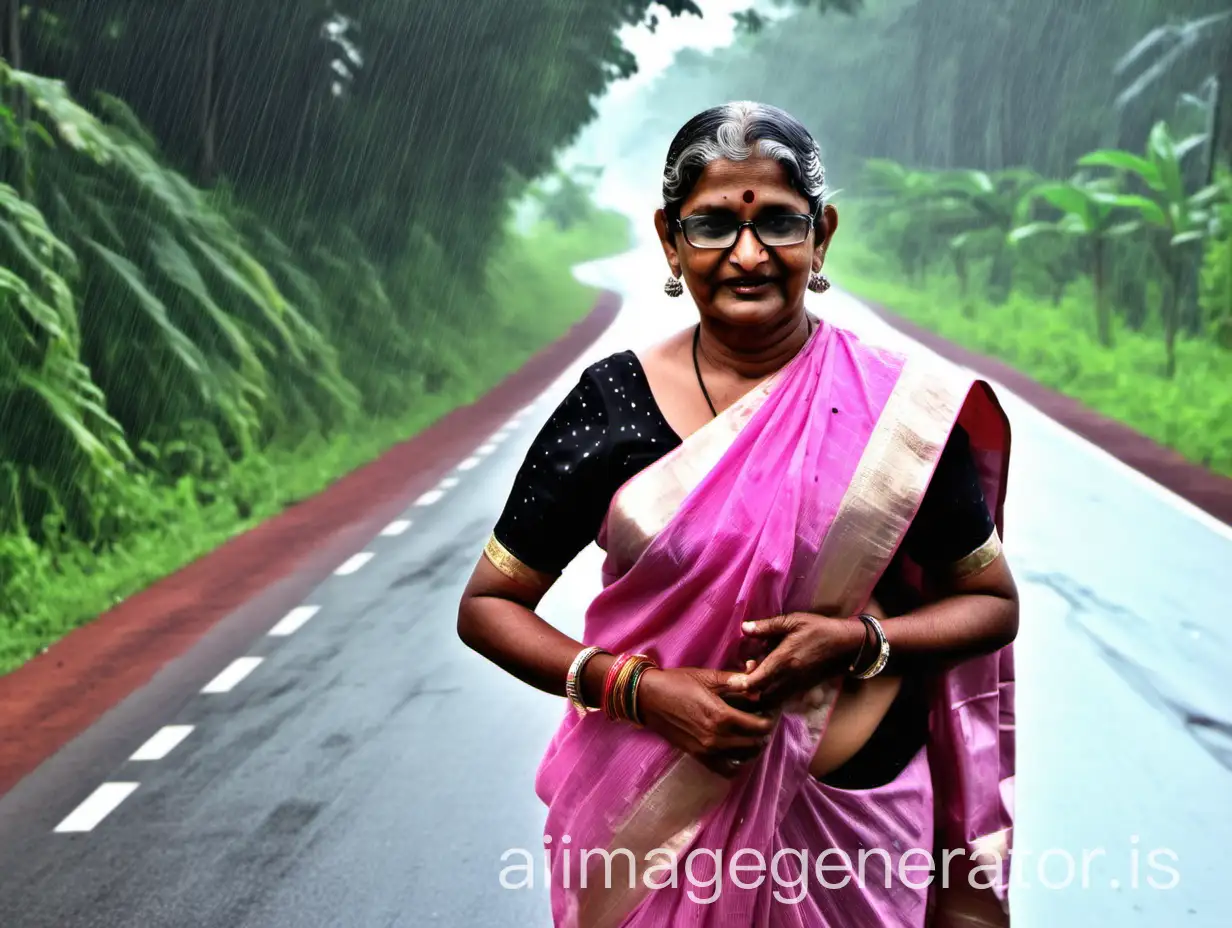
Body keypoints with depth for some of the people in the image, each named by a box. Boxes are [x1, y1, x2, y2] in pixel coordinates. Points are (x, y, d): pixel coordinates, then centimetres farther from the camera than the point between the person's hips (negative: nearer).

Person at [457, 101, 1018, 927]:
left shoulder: (897, 409, -8)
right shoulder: (611, 404, -7)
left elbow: (993, 603, 1)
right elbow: (487, 605, -1)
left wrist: (860, 639, -18)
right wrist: (635, 688, -16)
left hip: (850, 822, 0)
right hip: (649, 823, 1)